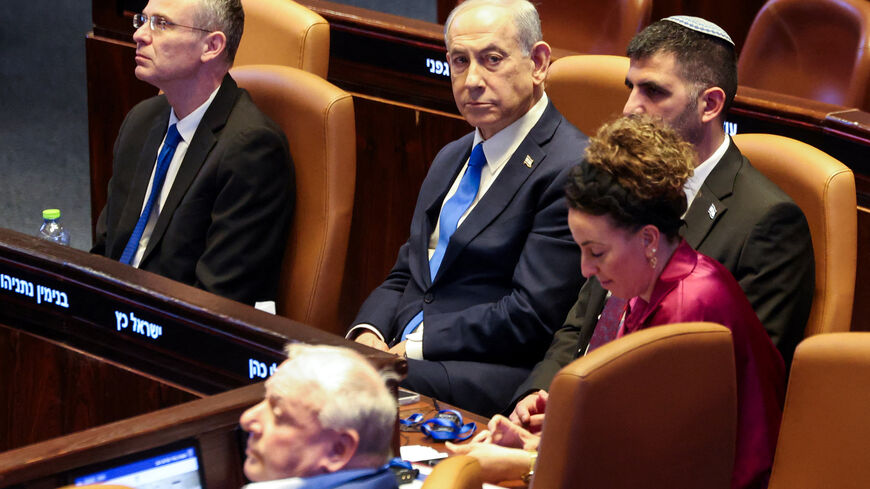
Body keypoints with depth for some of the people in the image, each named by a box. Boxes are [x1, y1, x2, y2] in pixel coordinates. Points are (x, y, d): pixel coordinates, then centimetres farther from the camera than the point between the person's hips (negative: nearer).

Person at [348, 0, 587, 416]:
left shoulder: (571, 171, -9)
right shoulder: (451, 159, 22)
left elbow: (531, 316, -15)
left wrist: (415, 345, -14)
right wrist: (368, 333, -1)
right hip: (399, 347, 8)